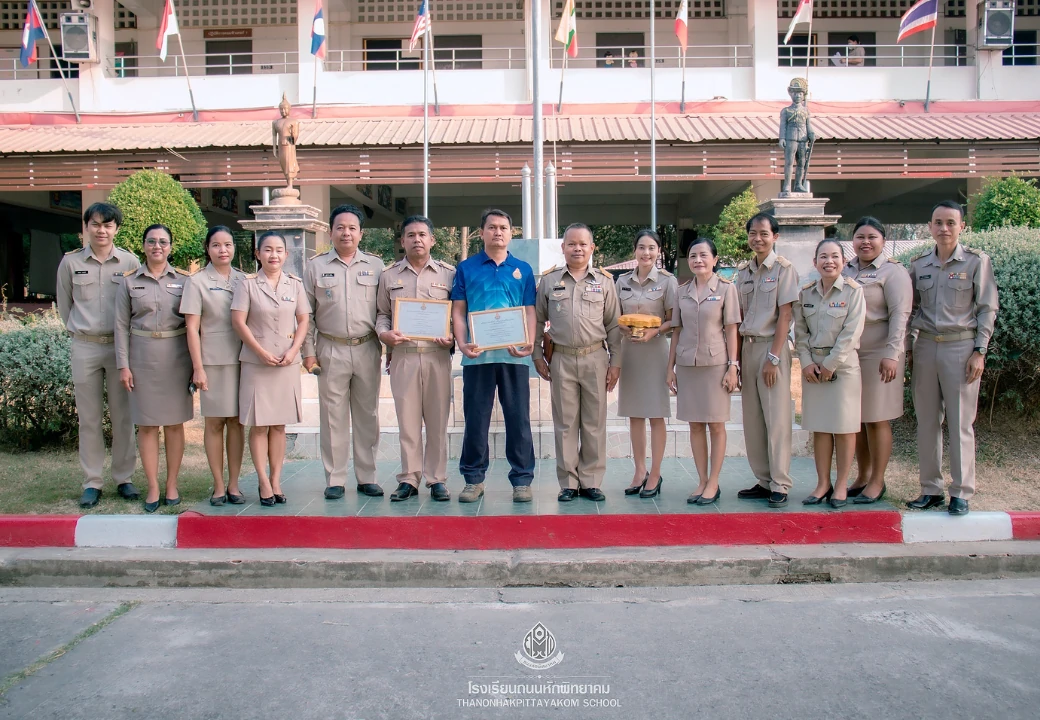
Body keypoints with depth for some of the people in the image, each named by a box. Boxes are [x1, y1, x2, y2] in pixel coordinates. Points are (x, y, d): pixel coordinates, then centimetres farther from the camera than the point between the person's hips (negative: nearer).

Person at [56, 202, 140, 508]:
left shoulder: (130, 261, 0)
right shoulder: (71, 262, 3)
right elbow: (64, 305, 14)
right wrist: (80, 331, 15)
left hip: (121, 345, -1)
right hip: (84, 347, 1)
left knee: (123, 416, 5)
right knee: (89, 417, 6)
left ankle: (123, 478, 15)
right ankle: (92, 482, 14)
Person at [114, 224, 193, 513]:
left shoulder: (183, 279, 4)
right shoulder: (130, 281, 4)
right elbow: (121, 325, 4)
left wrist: (196, 361, 0)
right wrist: (123, 365, -2)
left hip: (177, 356, 0)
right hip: (143, 356, 0)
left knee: (175, 423, 6)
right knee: (147, 424, 3)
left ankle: (172, 484, 16)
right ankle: (153, 488, 11)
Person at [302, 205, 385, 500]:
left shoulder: (376, 266, 8)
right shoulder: (316, 267, 6)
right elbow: (307, 314, 6)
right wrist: (309, 352, 0)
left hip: (367, 350, 1)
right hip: (331, 350, -1)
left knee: (367, 415, 7)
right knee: (333, 416, 3)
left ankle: (367, 477, 17)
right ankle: (334, 479, 12)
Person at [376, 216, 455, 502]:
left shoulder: (448, 273, 7)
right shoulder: (389, 275, 11)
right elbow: (382, 313, 15)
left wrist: (452, 336, -9)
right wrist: (384, 333, -4)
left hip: (437, 355, -1)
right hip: (402, 355, 1)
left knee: (437, 419, 3)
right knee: (407, 420, 3)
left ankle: (437, 479, 12)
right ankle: (408, 479, 12)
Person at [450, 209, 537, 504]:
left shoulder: (523, 269, 11)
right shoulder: (466, 268, 9)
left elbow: (529, 312, 7)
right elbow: (458, 311, 5)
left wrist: (530, 343, -9)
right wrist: (462, 343, -10)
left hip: (515, 355, 1)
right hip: (477, 355, 0)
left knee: (519, 418, 3)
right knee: (475, 418, 5)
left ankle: (522, 479, 12)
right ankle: (473, 479, 16)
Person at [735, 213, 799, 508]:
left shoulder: (783, 268, -4)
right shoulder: (743, 270, 12)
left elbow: (785, 315, -9)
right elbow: (739, 315, 11)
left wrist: (773, 357, -14)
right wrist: (737, 356, 5)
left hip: (772, 346, -6)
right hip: (747, 347, 6)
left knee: (776, 418, -4)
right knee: (752, 418, 7)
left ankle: (780, 485, 3)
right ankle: (763, 480, 16)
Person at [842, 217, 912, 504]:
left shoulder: (892, 272, -4)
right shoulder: (845, 270, 12)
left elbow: (900, 315, -11)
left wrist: (892, 354, -18)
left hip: (878, 353, -5)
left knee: (876, 419, 0)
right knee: (855, 417, 10)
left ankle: (877, 482, 10)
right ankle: (862, 477, 22)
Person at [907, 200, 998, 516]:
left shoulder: (976, 261, -2)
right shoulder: (919, 263, 8)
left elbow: (987, 309, -1)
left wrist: (980, 351, -8)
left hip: (960, 347, -4)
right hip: (925, 346, 4)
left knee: (961, 423, -1)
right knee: (926, 421, 7)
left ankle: (961, 493, 8)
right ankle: (930, 489, 16)